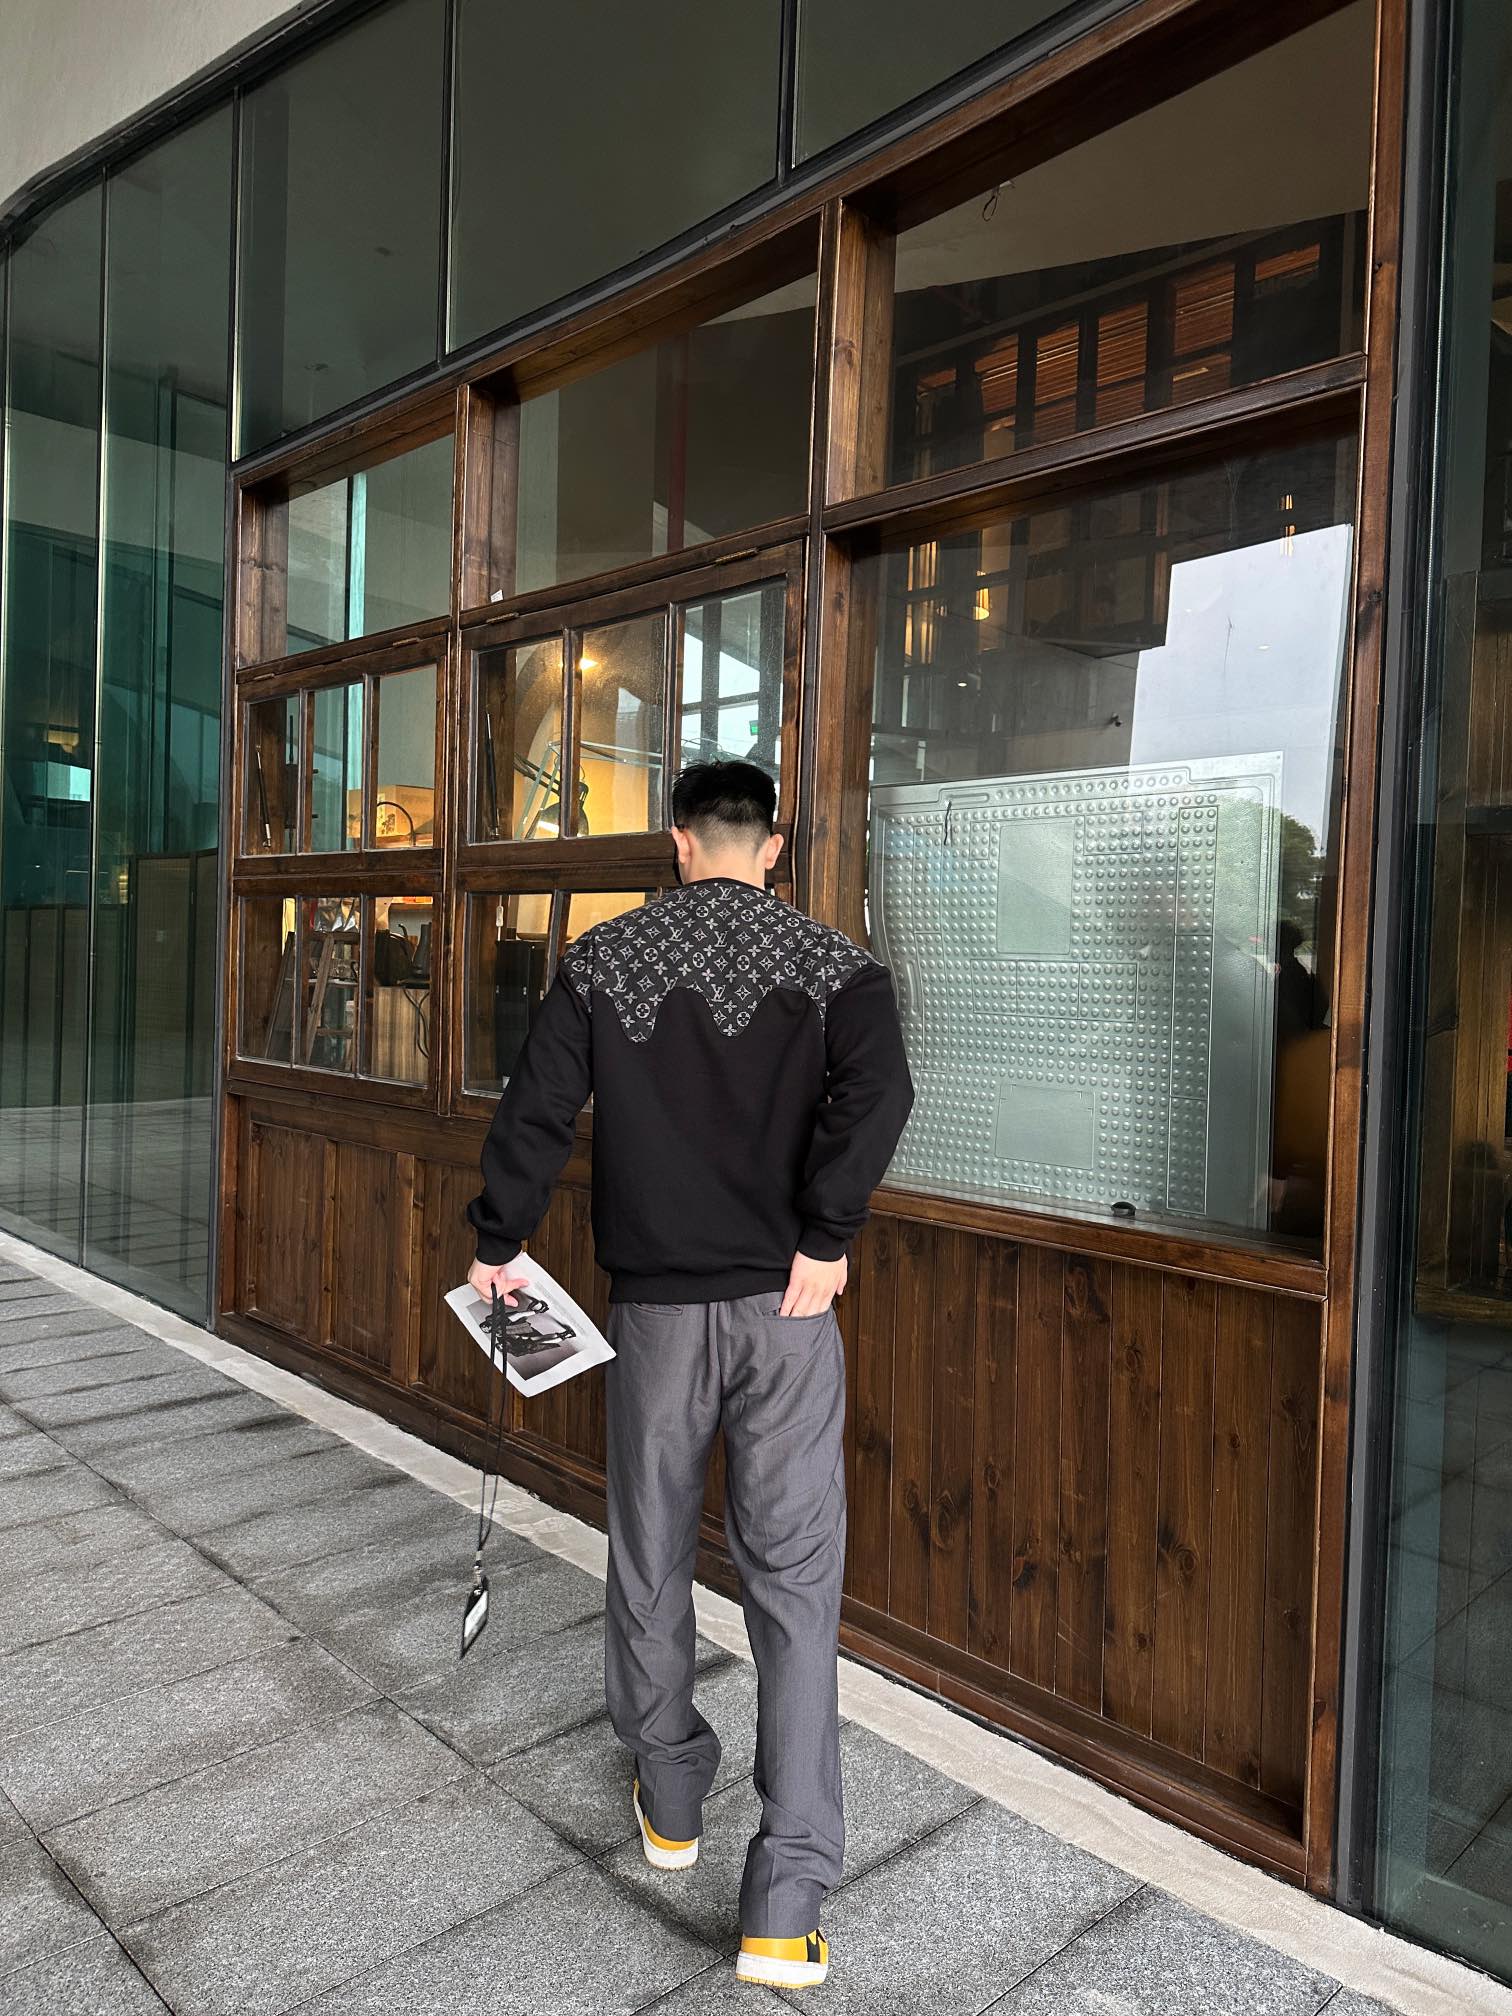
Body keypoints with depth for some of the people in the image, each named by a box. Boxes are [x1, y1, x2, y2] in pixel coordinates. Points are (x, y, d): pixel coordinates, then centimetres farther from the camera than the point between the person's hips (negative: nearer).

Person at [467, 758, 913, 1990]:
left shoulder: (605, 958, 1)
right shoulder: (834, 962, -2)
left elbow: (535, 1111, -1)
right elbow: (878, 1093, -20)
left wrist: (500, 1243, 11)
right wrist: (827, 1237, -13)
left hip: (655, 1305, 1)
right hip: (786, 1306, -1)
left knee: (650, 1561, 19)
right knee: (795, 1579, 5)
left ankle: (671, 1803, 38)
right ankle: (787, 1905, 6)